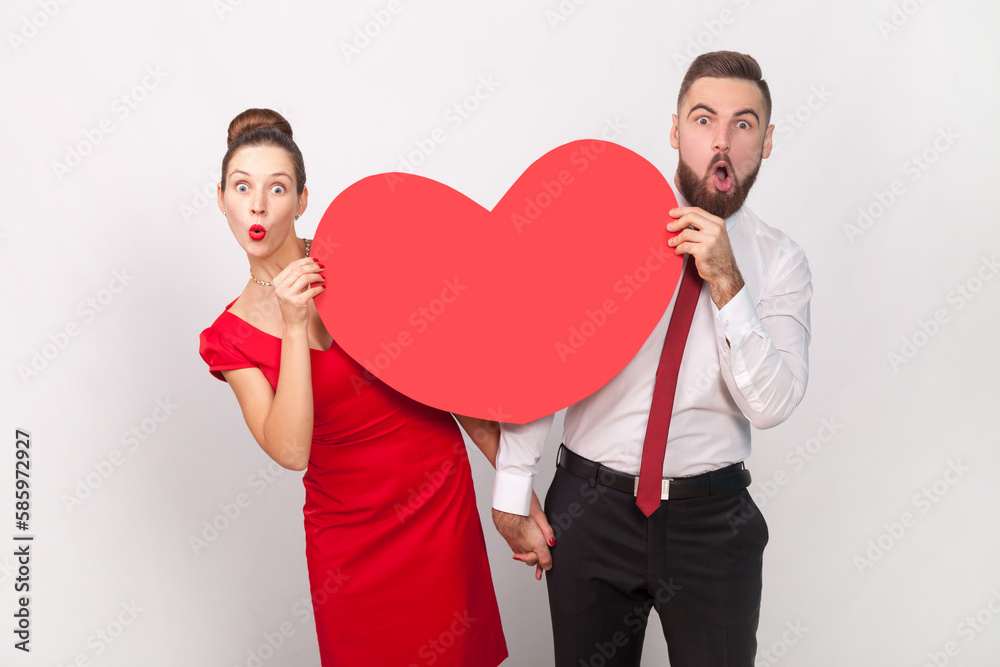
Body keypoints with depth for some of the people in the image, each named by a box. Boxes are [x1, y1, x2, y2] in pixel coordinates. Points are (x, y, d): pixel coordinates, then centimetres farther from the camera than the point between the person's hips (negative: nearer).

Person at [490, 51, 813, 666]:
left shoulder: (780, 262, -1)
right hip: (591, 506, 0)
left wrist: (726, 283, -21)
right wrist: (512, 495, -6)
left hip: (713, 521, 1)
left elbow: (772, 404, -11)